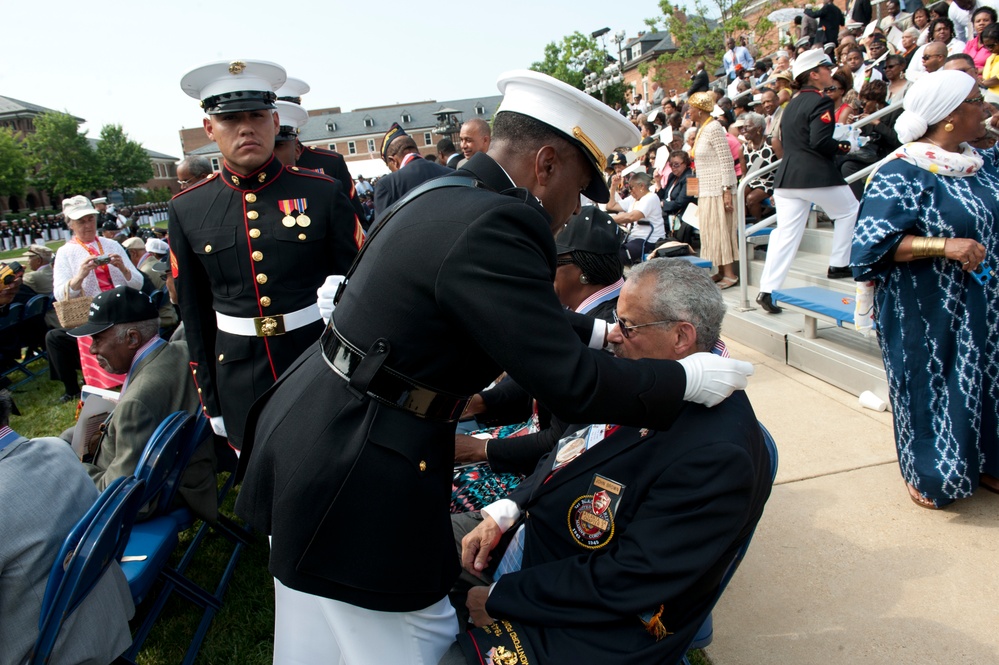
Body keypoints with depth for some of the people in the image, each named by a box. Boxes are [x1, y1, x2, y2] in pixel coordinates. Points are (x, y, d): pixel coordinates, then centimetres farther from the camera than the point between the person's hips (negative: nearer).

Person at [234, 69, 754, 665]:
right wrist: (687, 379, -7)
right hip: (350, 477, -10)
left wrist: (600, 331, 19)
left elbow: (520, 318, 21)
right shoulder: (493, 224, -23)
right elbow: (571, 386, -21)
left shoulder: (444, 196, 8)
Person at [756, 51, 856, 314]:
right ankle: (839, 265, 21)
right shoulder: (820, 101, -8)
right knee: (849, 211, 19)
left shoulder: (792, 103, 17)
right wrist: (842, 147, -1)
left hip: (787, 176, 7)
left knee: (785, 234, 3)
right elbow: (820, 142, -20)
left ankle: (767, 290, -4)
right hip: (816, 175, -7)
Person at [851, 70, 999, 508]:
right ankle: (927, 473, 24)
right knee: (932, 383, 4)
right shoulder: (902, 173, -15)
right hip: (928, 311, -7)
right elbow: (874, 243, -21)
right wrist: (944, 246, -26)